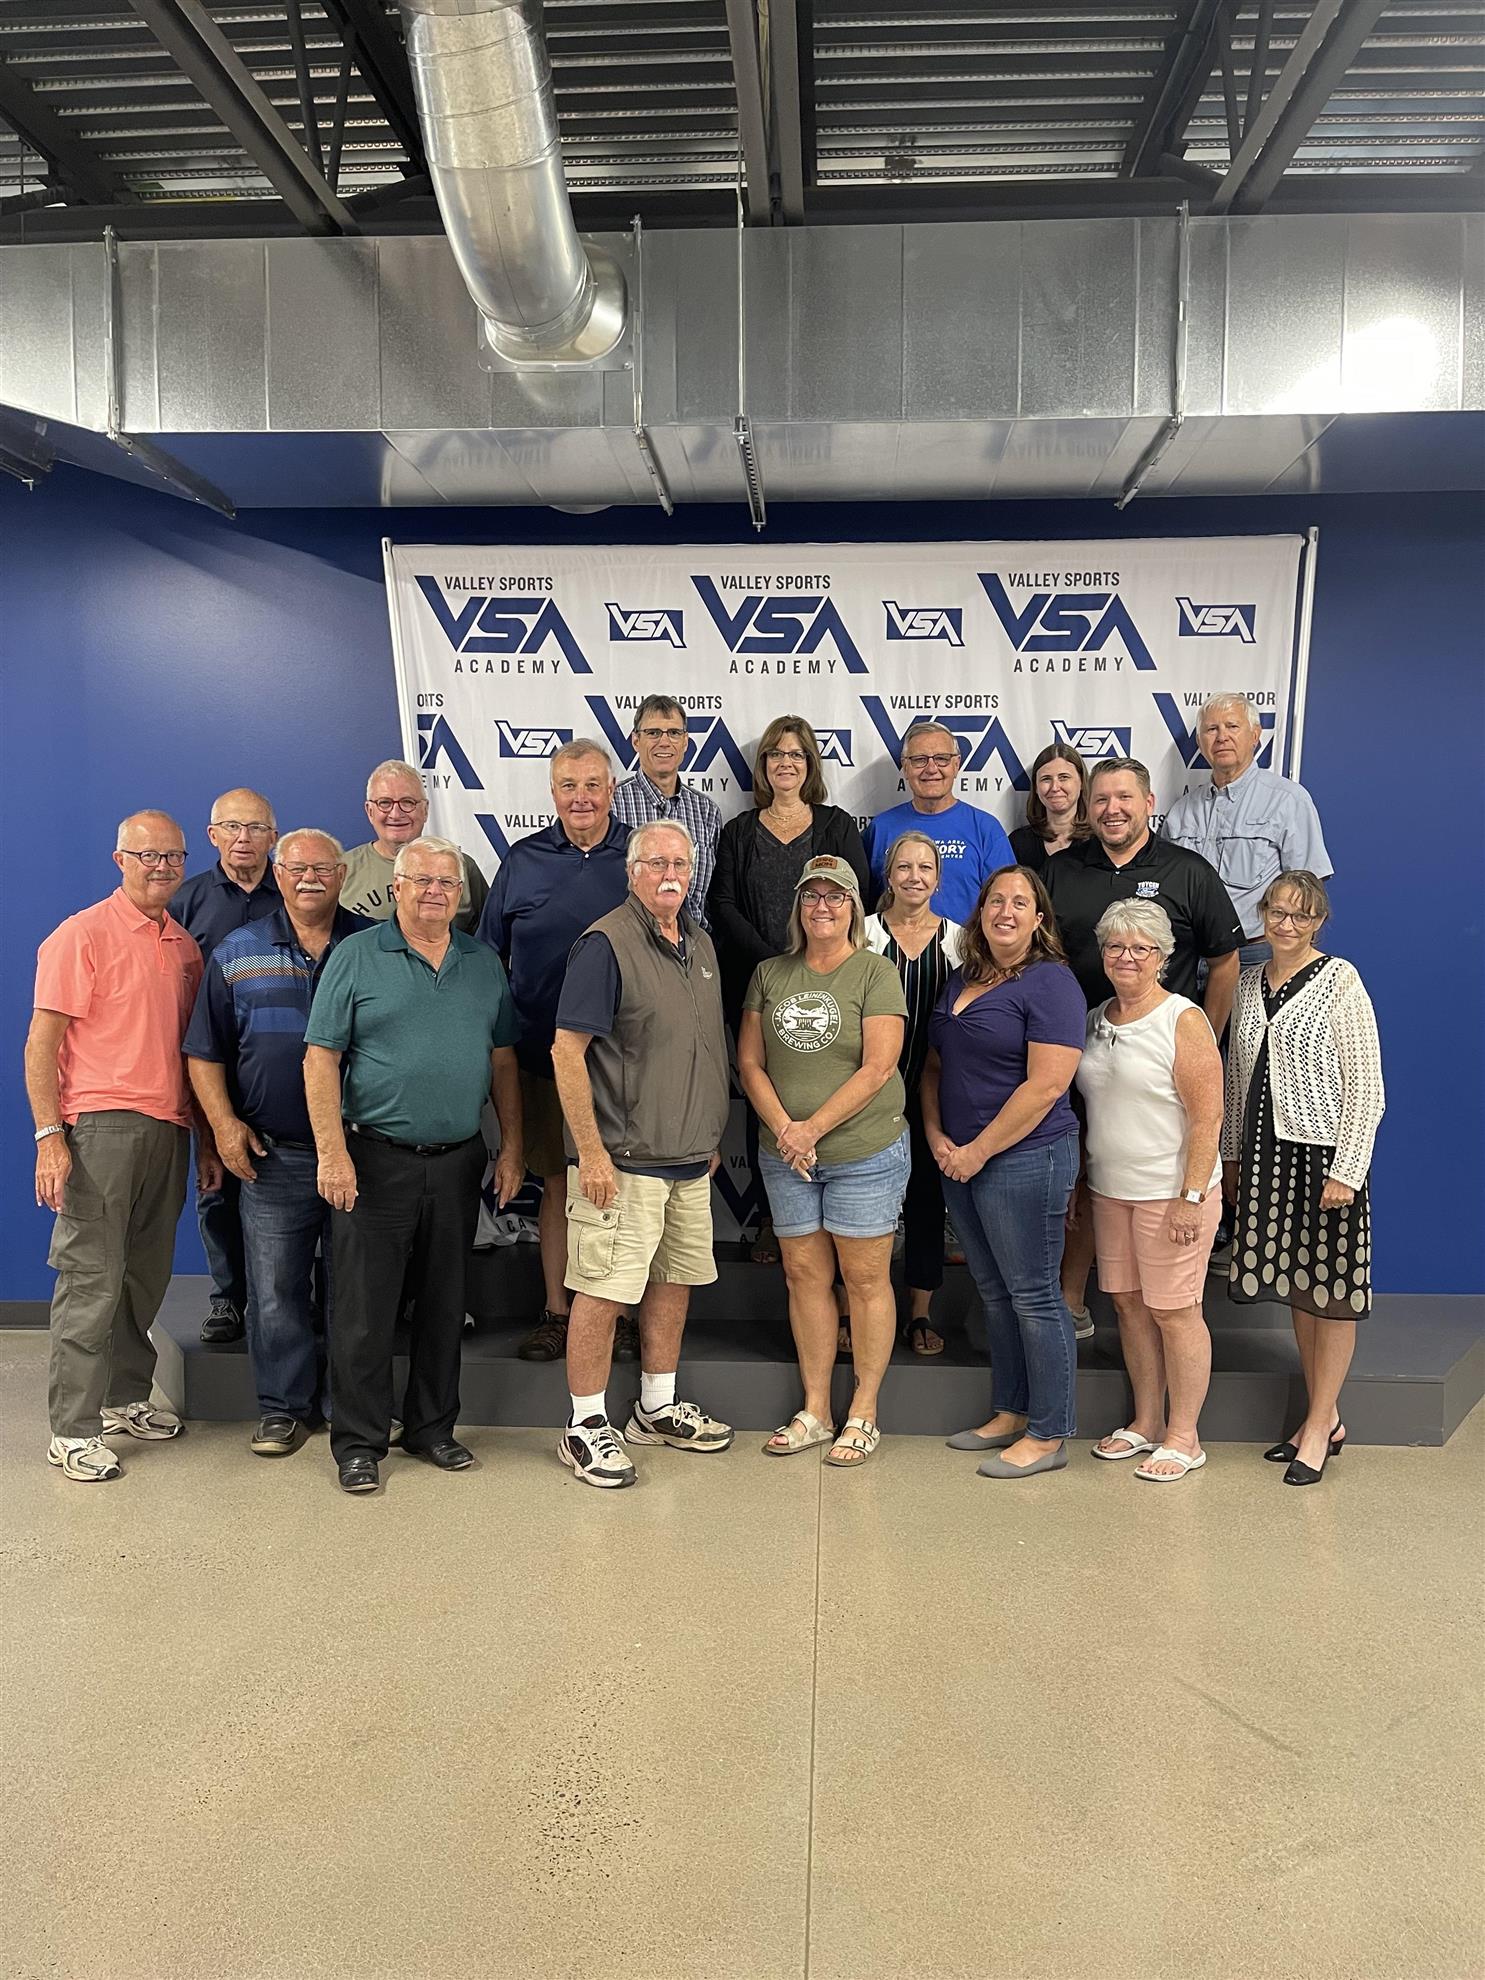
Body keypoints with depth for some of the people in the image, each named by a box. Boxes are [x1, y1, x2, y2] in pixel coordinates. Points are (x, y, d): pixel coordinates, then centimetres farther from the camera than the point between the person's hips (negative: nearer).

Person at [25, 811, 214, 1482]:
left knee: (146, 1277, 14)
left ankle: (126, 1396, 29)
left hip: (167, 1130, 6)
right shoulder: (82, 936, -5)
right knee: (91, 1280, -3)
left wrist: (206, 1139, 17)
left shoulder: (185, 946, 14)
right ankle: (72, 1429, 6)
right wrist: (49, 1136, -15)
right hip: (100, 1126, -6)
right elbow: (41, 1044, -8)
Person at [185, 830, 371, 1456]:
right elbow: (205, 1051, 8)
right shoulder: (236, 953, 6)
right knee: (276, 1288, 5)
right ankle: (283, 1406, 19)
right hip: (274, 1154, 1)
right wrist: (224, 1123, -5)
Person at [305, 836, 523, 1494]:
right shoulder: (356, 957, -2)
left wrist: (511, 1146, 7)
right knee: (365, 1309, 3)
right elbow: (320, 1058, -6)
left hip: (458, 1162, 4)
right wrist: (332, 1153, -13)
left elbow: (503, 1061, 13)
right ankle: (358, 1441, 17)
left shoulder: (484, 964, 9)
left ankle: (432, 1428, 28)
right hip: (376, 1161, -4)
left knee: (445, 1305, 13)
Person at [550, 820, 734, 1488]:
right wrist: (592, 1151, -19)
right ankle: (585, 1426, 12)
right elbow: (567, 1051, -16)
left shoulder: (699, 942, 12)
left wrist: (711, 1134, 19)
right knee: (603, 1289, -2)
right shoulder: (606, 944, -13)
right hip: (624, 1159, -8)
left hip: (690, 1158, 8)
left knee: (675, 1280, 16)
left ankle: (657, 1408, 31)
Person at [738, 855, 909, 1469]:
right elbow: (750, 1061, 6)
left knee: (865, 1279, 2)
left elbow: (877, 1069, -11)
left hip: (864, 1152, -4)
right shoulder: (770, 974, 9)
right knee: (804, 1275, 9)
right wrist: (783, 1129, -8)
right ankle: (814, 1411, 21)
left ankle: (863, 1415, 14)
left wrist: (813, 1129, -14)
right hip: (785, 1157, 4)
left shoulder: (876, 973, -3)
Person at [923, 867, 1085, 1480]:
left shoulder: (1050, 982, -11)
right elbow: (935, 1067, 17)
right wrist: (937, 1137, 2)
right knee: (994, 1293, 16)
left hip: (1024, 1159, -8)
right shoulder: (961, 981, 13)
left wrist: (980, 1150, -15)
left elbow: (1046, 1085, -19)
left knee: (1033, 1296, 0)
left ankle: (1048, 1435, 12)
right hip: (960, 1160, 8)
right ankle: (1009, 1414, 29)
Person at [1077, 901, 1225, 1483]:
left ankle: (1183, 1438, 15)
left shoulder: (1183, 1020, -10)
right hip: (1109, 1189, 7)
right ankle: (1146, 1423, 27)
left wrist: (1191, 1196, -19)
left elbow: (1207, 1116, -14)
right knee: (1128, 1303, 13)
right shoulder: (1093, 1021, 10)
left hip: (1170, 1193, -6)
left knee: (1174, 1311, 1)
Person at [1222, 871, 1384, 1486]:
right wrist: (1231, 1155, 14)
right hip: (1268, 1153, 6)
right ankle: (1325, 1417, 25)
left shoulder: (1340, 981, -8)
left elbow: (1366, 1089, -11)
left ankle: (1320, 1424, 15)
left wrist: (1346, 1171, -15)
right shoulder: (1250, 982, 9)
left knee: (1332, 1292, 4)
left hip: (1325, 1153, -6)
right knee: (1297, 1287, 13)